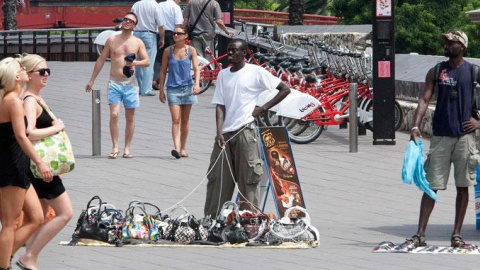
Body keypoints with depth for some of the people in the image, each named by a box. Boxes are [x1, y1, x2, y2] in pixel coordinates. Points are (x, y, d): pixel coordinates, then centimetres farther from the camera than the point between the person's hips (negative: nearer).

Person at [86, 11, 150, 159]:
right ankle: (115, 147, -8)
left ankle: (127, 148, 12)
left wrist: (135, 63, -19)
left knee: (130, 118, 4)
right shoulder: (112, 40, 5)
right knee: (114, 114, -13)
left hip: (130, 84, 1)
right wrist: (92, 80, 10)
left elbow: (147, 61, 3)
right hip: (114, 83, -1)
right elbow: (101, 60, 10)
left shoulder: (138, 43, 5)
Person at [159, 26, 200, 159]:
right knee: (176, 119, -13)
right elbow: (163, 71, 8)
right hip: (173, 88, -1)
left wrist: (197, 84, -19)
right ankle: (176, 147, -22)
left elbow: (196, 68, -2)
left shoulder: (191, 50, 3)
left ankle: (183, 148, 19)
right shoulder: (168, 51, 3)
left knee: (185, 120, 9)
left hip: (187, 88, 1)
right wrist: (161, 90, 5)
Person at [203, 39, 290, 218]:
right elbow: (220, 105, 7)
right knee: (217, 179, 4)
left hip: (245, 131, -5)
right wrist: (219, 132, -6)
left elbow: (285, 89, 0)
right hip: (225, 134, 5)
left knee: (247, 179, -3)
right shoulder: (223, 75, 12)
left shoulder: (255, 72, -2)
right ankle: (212, 220, 9)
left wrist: (263, 109, -5)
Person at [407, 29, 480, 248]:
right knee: (431, 186, -2)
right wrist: (415, 127, -13)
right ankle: (420, 234, -3)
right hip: (440, 136, 1)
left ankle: (457, 234, 10)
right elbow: (424, 100, 0)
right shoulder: (436, 72, 6)